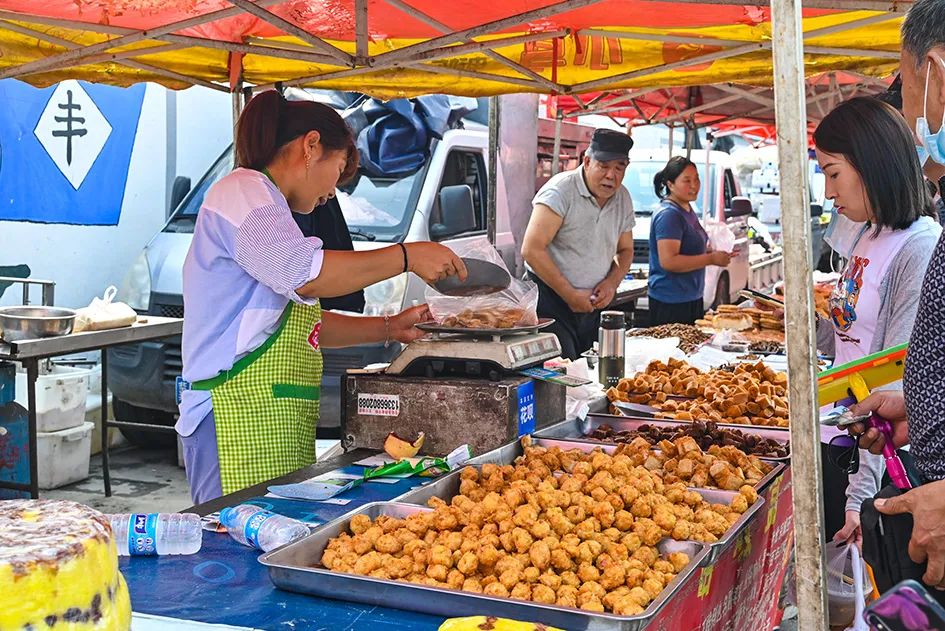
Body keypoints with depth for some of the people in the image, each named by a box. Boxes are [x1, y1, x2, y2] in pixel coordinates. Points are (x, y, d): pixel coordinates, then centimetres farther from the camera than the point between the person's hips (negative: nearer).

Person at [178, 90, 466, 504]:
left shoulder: (263, 202, 26)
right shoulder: (242, 191, -6)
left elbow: (306, 322, 27)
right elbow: (308, 275, -23)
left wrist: (387, 328, 18)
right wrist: (407, 256, -15)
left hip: (278, 420, 10)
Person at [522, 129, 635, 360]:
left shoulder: (623, 198, 8)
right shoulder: (560, 191, -13)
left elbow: (625, 250, 20)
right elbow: (532, 250, -19)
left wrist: (612, 283, -2)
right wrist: (570, 295, -16)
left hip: (593, 305, 6)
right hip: (552, 300, -6)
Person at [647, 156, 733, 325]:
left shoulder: (687, 209, 13)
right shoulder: (668, 214, -17)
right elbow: (668, 261, -25)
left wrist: (713, 252, 8)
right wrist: (711, 258, -20)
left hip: (692, 298, 10)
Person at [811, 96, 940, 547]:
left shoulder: (920, 247, -17)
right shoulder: (865, 237, 10)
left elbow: (899, 382, -20)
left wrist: (862, 493, -21)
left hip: (879, 458, -8)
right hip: (837, 442, 8)